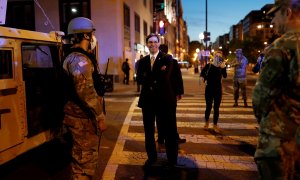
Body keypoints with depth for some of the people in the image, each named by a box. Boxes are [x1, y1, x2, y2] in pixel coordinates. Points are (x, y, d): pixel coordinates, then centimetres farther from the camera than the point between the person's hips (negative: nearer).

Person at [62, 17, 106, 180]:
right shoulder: (80, 59, -17)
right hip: (84, 118, -10)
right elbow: (85, 91, -26)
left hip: (82, 116, 10)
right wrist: (99, 115, -18)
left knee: (85, 158, 21)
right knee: (85, 160, 1)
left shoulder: (74, 57, 16)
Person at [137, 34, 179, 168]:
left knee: (169, 131, 7)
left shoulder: (167, 59, -5)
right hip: (147, 99, 4)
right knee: (148, 131, 14)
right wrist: (156, 78, -16)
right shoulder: (143, 61, 8)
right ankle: (151, 157, 32)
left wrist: (149, 77, -10)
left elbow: (164, 78, -20)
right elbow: (140, 79, -5)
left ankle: (172, 160, 23)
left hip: (164, 99, -4)